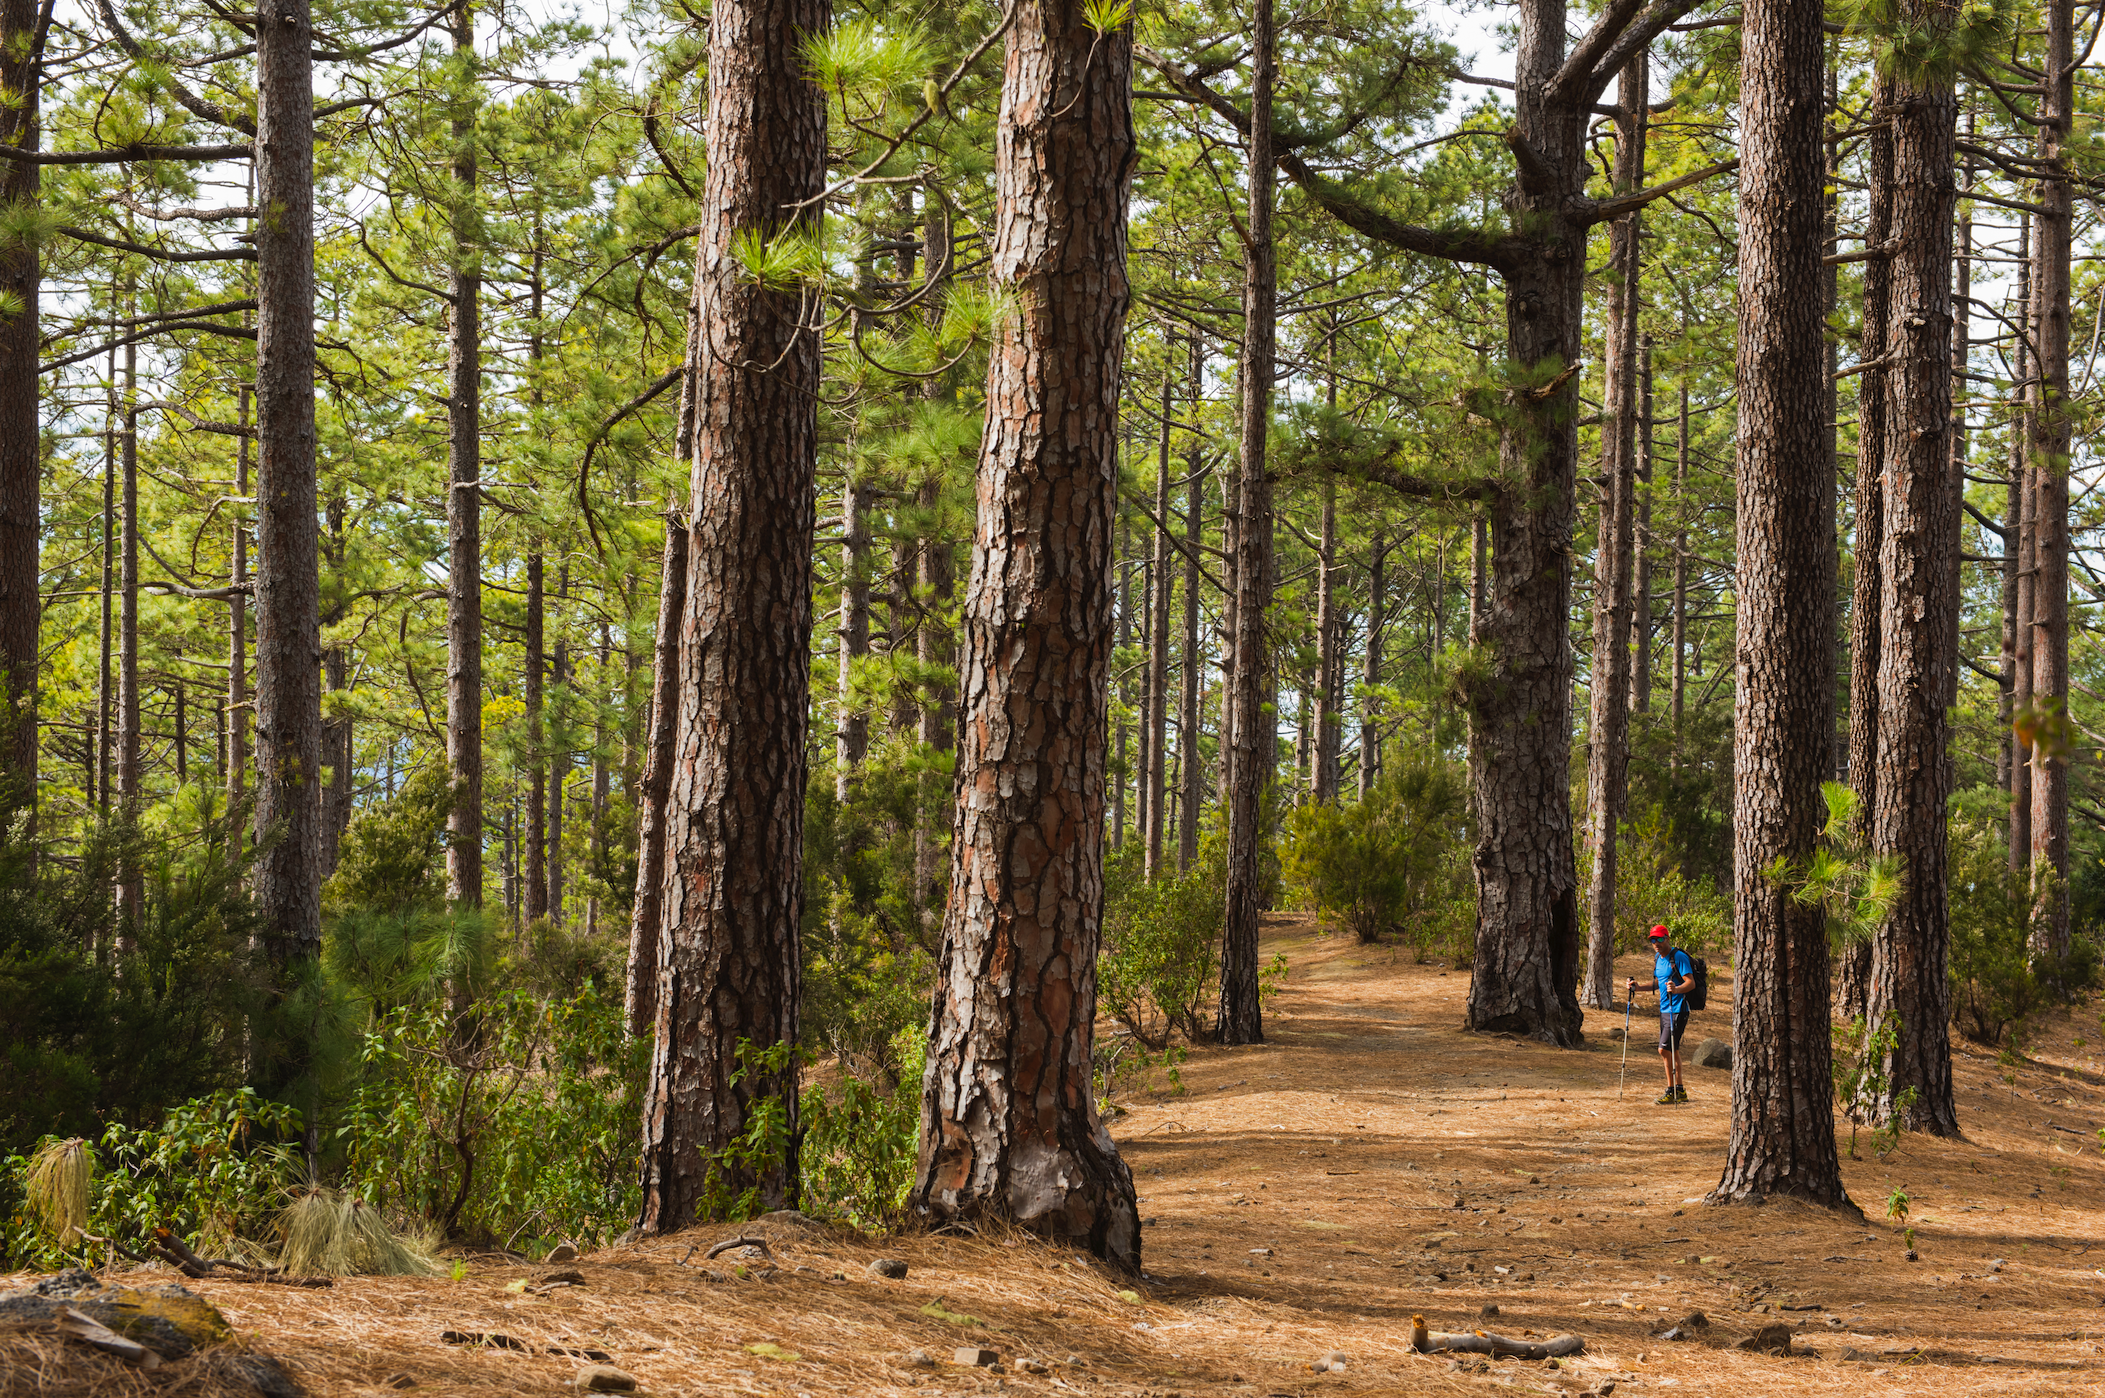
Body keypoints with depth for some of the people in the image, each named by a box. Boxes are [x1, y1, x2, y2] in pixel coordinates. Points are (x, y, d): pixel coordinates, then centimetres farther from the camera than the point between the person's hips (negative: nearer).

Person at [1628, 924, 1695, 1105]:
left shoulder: (1679, 957, -14)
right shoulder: (1658, 958, 13)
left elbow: (1691, 983, -19)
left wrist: (1676, 989, -38)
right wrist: (1638, 987, 10)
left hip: (1678, 1010, -9)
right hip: (1664, 1009, 9)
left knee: (1664, 1049, -13)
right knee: (1672, 1051, 12)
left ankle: (1671, 1091, -6)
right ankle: (1680, 1092, 19)